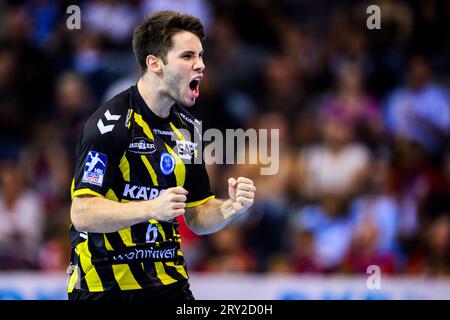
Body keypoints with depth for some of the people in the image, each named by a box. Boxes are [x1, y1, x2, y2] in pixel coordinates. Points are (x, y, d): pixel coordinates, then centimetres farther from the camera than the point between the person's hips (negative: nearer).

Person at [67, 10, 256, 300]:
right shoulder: (110, 122, -15)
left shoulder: (188, 127, 8)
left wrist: (231, 208, -8)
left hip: (170, 284, 6)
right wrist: (152, 208, -32)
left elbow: (197, 218, 13)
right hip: (105, 285, -6)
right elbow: (82, 215, -21)